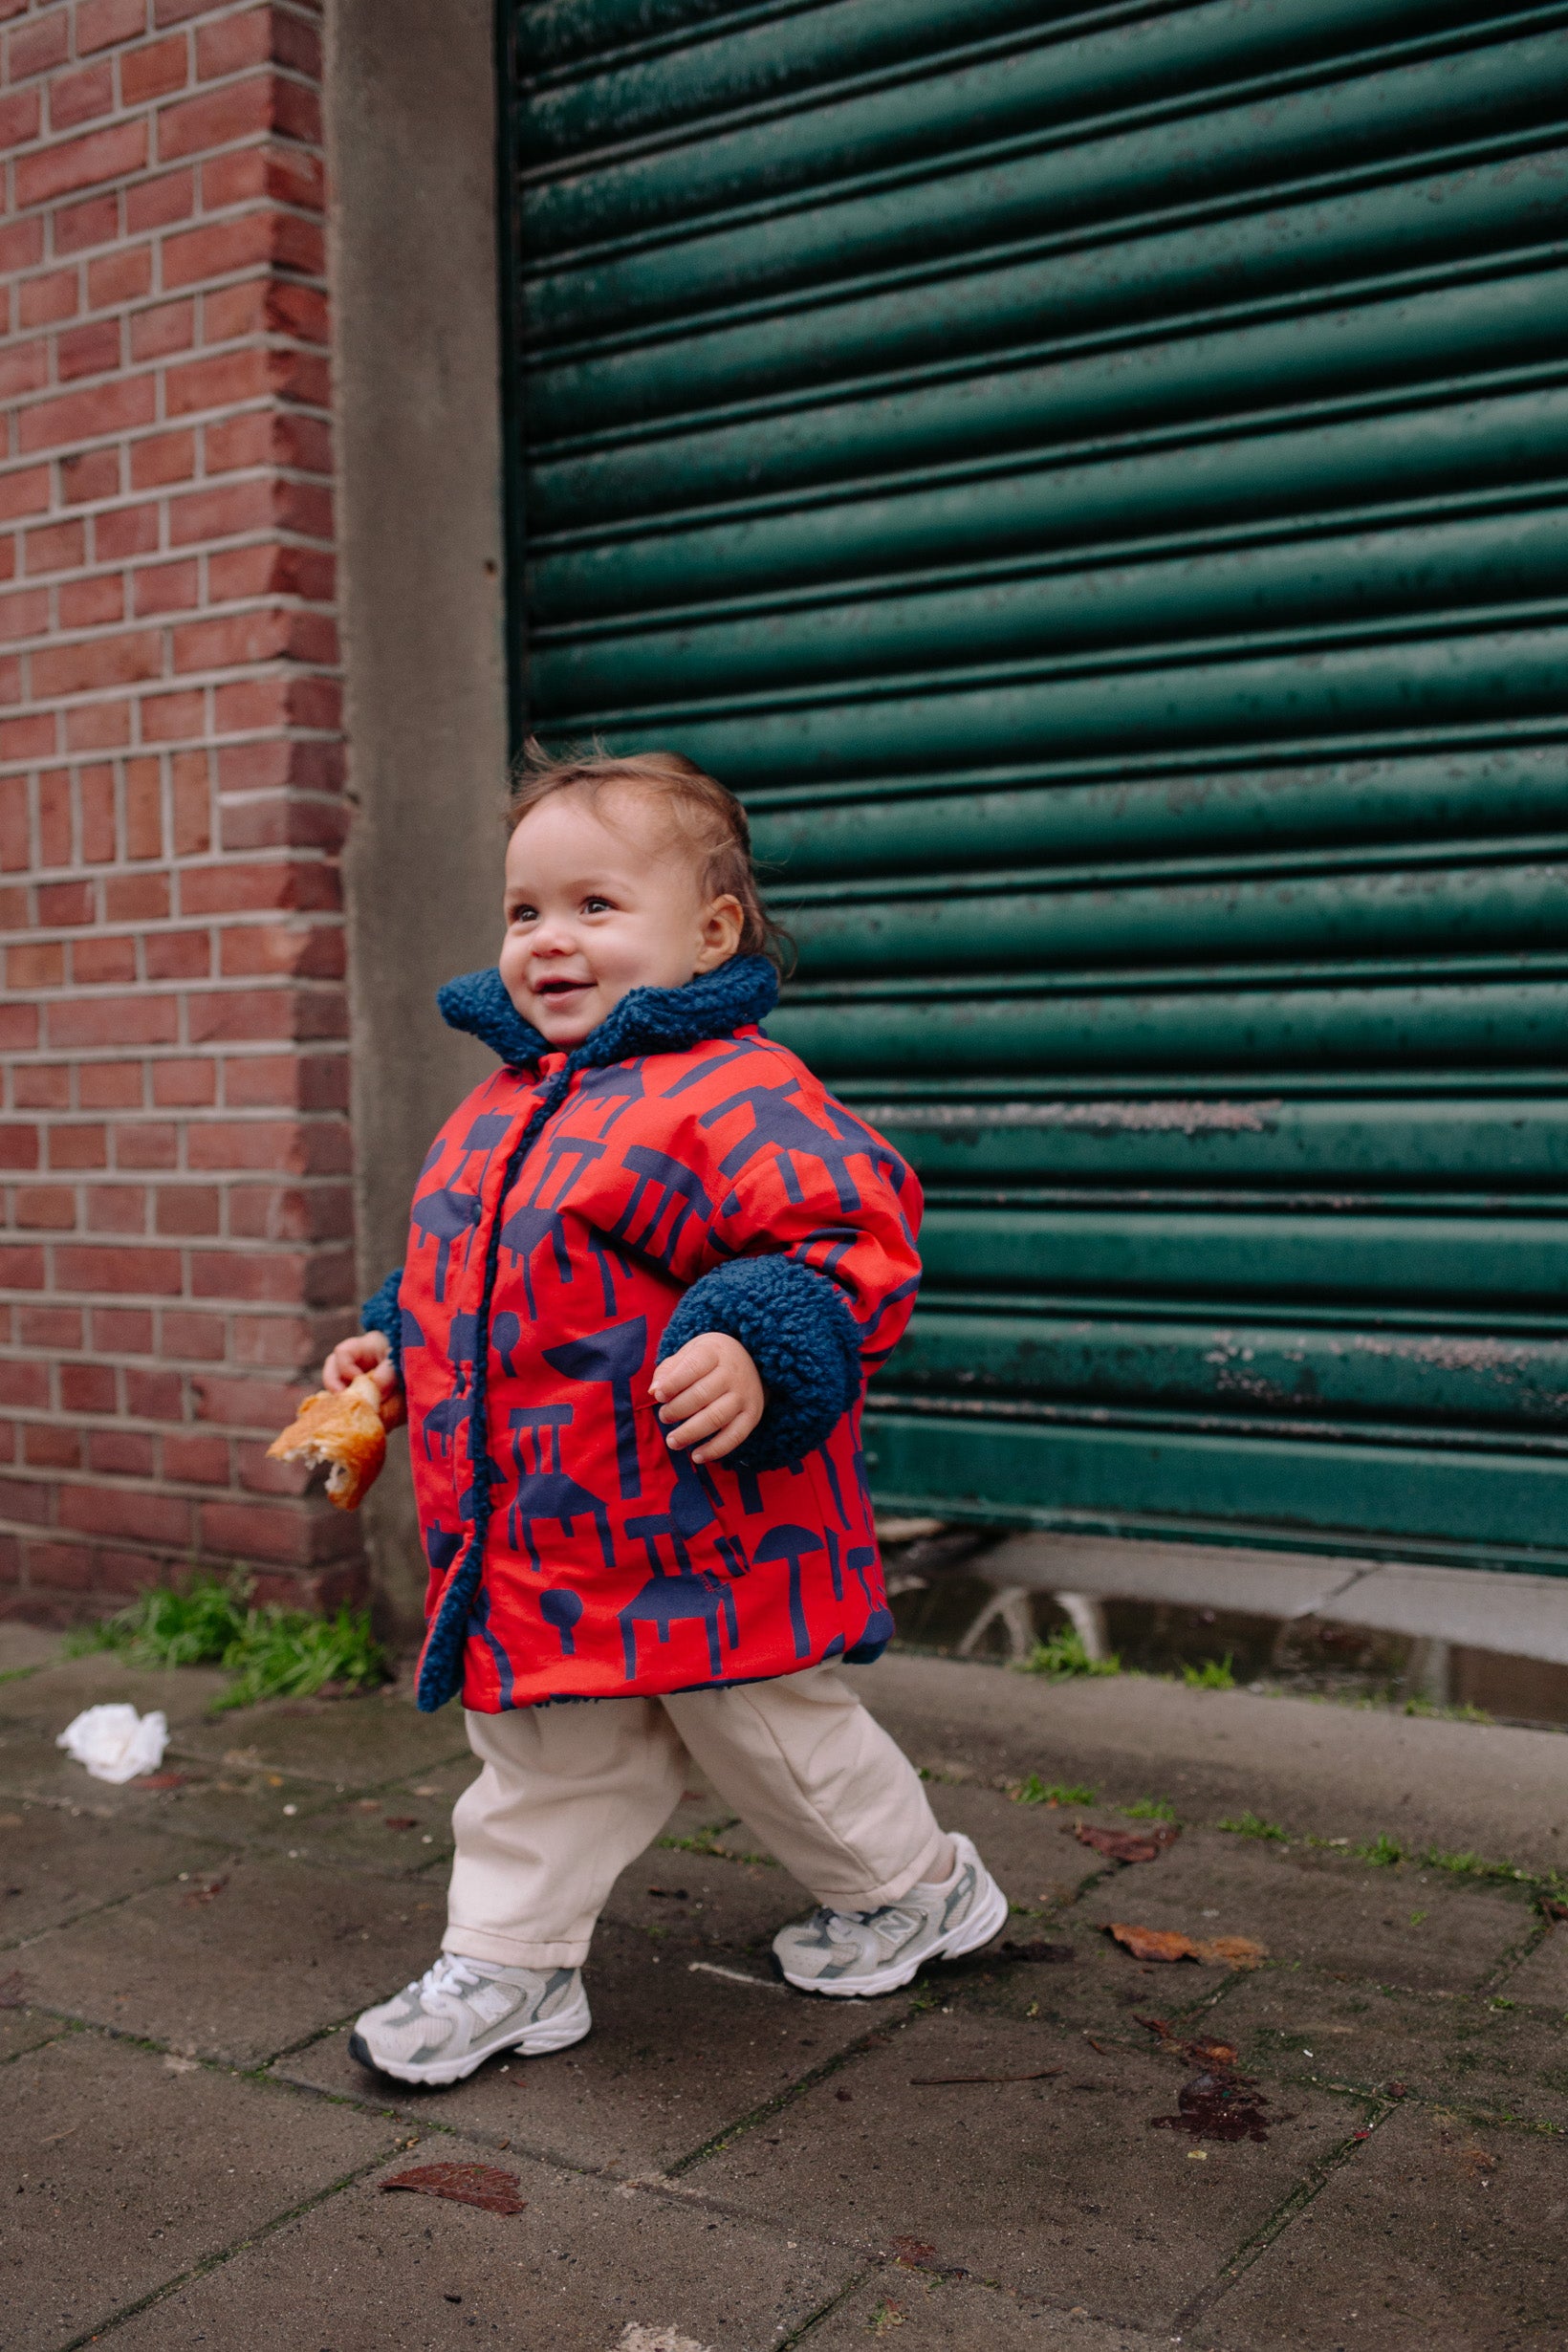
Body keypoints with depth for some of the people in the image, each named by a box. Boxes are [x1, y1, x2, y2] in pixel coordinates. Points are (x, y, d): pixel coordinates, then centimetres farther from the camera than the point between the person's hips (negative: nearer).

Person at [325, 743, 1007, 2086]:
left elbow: (853, 1241, -27)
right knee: (542, 1765, 17)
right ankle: (507, 1963, 33)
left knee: (773, 1734, 14)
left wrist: (761, 1351, -39)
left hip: (705, 1533, -6)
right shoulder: (505, 1102, 10)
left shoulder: (737, 1093, -20)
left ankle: (917, 1887, 40)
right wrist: (400, 1346, 19)